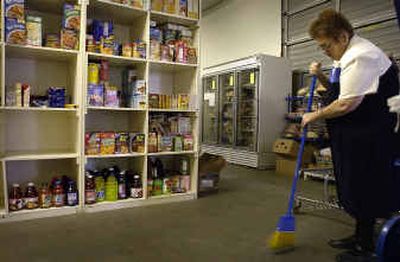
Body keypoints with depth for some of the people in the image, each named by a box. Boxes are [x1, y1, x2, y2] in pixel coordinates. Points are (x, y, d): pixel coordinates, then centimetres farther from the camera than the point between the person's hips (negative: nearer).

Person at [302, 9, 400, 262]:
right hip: (353, 136, 10)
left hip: (367, 138, -10)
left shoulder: (360, 56, -19)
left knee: (364, 189, 0)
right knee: (355, 187, 16)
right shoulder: (348, 55, 14)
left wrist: (315, 116, -11)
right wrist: (322, 77, 6)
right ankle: (360, 237, 32)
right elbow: (339, 91, 24)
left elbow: (347, 104, -24)